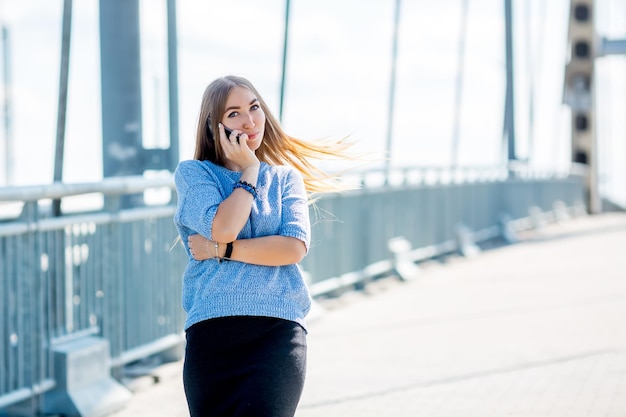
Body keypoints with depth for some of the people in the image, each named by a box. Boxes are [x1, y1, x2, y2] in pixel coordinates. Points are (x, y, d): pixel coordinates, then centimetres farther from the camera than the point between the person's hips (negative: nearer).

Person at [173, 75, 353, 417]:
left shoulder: (286, 178, 14)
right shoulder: (192, 173, 9)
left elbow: (295, 246, -3)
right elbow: (223, 228, -9)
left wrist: (223, 250, -6)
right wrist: (249, 169, 1)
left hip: (278, 332, 0)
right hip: (211, 332, 0)